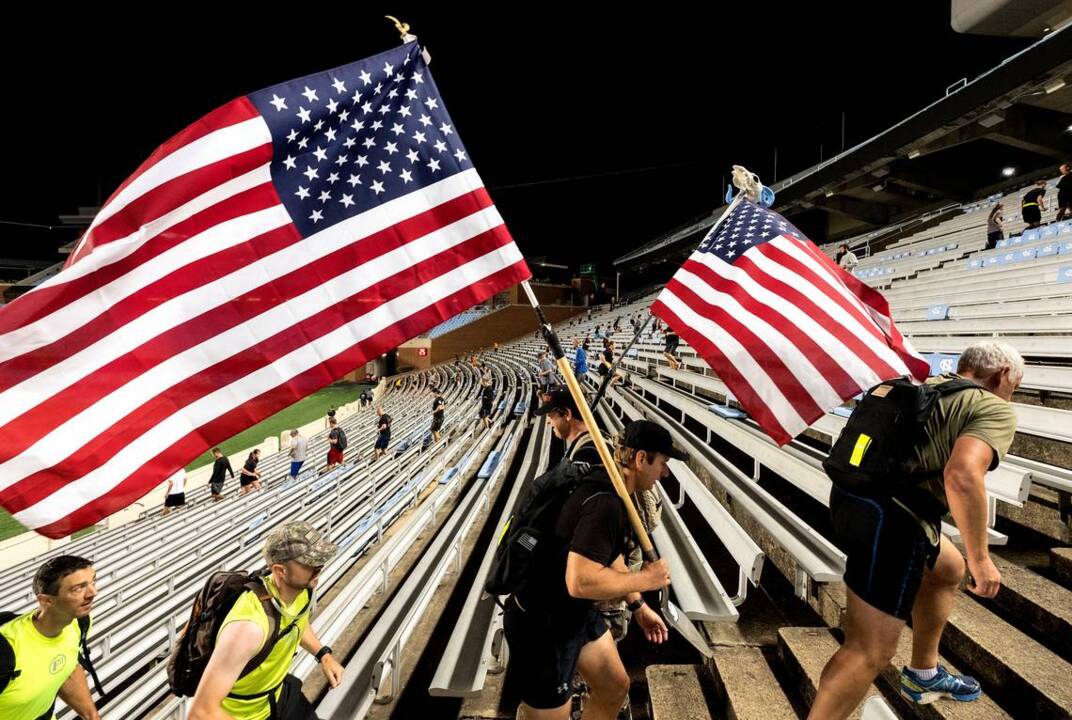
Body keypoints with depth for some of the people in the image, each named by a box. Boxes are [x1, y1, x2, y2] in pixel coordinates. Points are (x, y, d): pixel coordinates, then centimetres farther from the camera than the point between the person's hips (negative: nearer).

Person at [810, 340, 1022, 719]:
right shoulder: (995, 410, -3)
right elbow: (962, 476, -21)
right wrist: (980, 558, -12)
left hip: (851, 498, 9)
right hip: (889, 520, -9)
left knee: (948, 569, 33)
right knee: (868, 653, -2)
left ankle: (923, 674, 48)